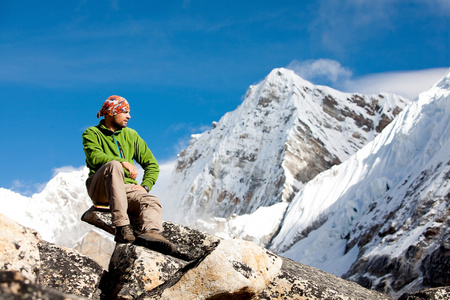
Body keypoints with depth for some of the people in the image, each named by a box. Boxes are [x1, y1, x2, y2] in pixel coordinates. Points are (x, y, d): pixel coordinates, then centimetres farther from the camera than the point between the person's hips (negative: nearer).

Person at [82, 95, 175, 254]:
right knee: (114, 165, -35)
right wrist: (123, 162, -25)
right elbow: (95, 157, -13)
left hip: (126, 188, 4)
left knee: (152, 201, -26)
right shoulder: (92, 133, 9)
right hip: (99, 189, -4)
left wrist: (145, 186, 1)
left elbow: (152, 164, 19)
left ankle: (151, 232, -59)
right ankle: (122, 227, -44)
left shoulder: (131, 135, 22)